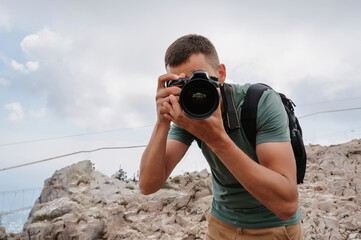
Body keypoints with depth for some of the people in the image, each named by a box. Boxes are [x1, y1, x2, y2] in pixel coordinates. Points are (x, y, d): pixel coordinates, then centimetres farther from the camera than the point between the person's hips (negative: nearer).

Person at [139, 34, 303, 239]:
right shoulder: (186, 114, -12)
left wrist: (217, 139, -41)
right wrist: (162, 122, -32)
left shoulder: (263, 101, -24)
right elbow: (148, 186, -19)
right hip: (221, 223, 4)